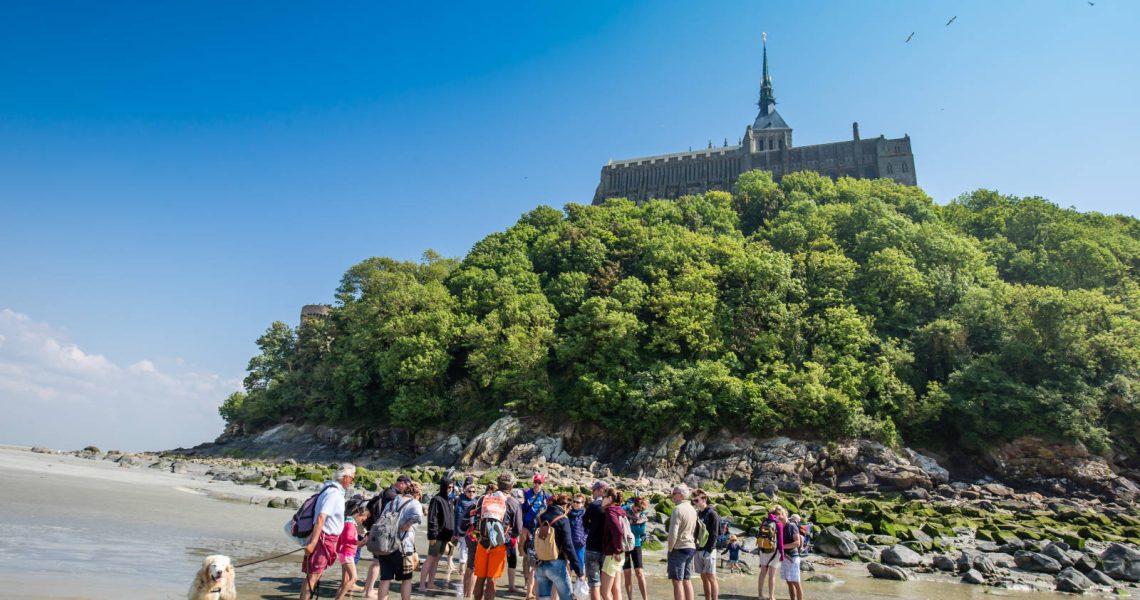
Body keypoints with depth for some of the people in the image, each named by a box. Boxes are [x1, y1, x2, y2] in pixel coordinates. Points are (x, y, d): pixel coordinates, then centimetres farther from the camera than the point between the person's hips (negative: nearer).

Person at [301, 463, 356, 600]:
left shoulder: (337, 491, 13)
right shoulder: (333, 492, -18)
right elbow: (321, 518, -26)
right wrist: (313, 542, -31)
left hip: (328, 539, 10)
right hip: (323, 538, -10)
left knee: (316, 574, 14)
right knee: (313, 575, -7)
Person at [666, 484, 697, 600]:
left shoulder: (678, 509, -15)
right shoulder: (692, 509, 11)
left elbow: (673, 533, -18)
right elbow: (694, 531, 13)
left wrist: (669, 550, -8)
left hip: (679, 548, -8)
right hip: (691, 548, 8)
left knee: (677, 582, -3)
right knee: (687, 581, 12)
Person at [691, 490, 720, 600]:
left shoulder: (712, 514, -7)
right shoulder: (697, 514, 13)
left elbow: (714, 534, -12)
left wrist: (709, 550, -18)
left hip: (708, 551, -7)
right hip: (698, 550, 7)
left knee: (711, 577, -4)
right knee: (704, 578, 9)